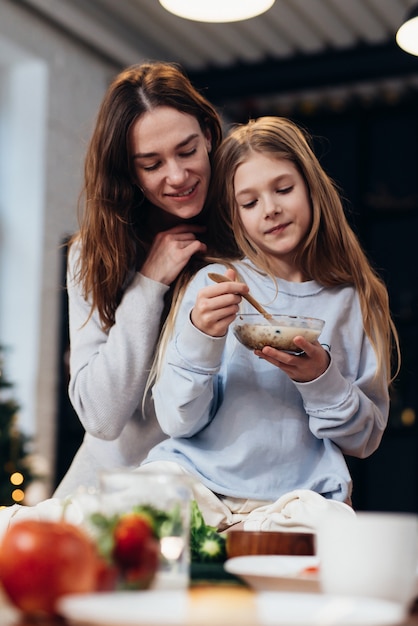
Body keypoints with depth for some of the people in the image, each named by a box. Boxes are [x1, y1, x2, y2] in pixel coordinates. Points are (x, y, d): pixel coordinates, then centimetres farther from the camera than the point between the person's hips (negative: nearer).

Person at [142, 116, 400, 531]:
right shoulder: (212, 284, 5)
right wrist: (199, 338, -18)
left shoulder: (354, 301, 9)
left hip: (297, 495, 3)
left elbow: (365, 439, 9)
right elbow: (177, 422, -1)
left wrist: (322, 379, -10)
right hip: (196, 477, -2)